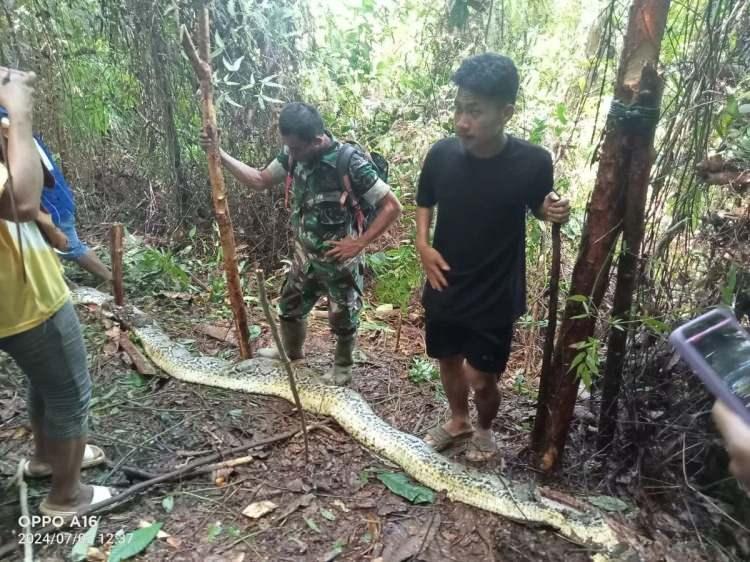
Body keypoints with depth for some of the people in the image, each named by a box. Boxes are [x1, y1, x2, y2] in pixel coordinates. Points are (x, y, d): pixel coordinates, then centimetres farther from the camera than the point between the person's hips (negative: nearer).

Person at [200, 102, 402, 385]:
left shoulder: (350, 163, -27)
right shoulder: (294, 154, -8)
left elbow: (392, 206, -22)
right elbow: (259, 180, 5)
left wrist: (359, 243, -23)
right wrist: (220, 154, -5)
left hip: (340, 261, -6)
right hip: (305, 256, 6)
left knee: (342, 319, 14)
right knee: (289, 306, 24)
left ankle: (343, 366, 43)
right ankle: (292, 351, 54)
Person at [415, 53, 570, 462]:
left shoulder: (532, 162, -17)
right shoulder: (442, 153, -12)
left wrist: (552, 212, -19)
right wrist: (423, 244, -9)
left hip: (496, 295, -3)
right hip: (444, 288, 3)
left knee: (482, 379, 8)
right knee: (448, 361, 21)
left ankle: (484, 428, 42)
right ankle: (458, 420, 50)